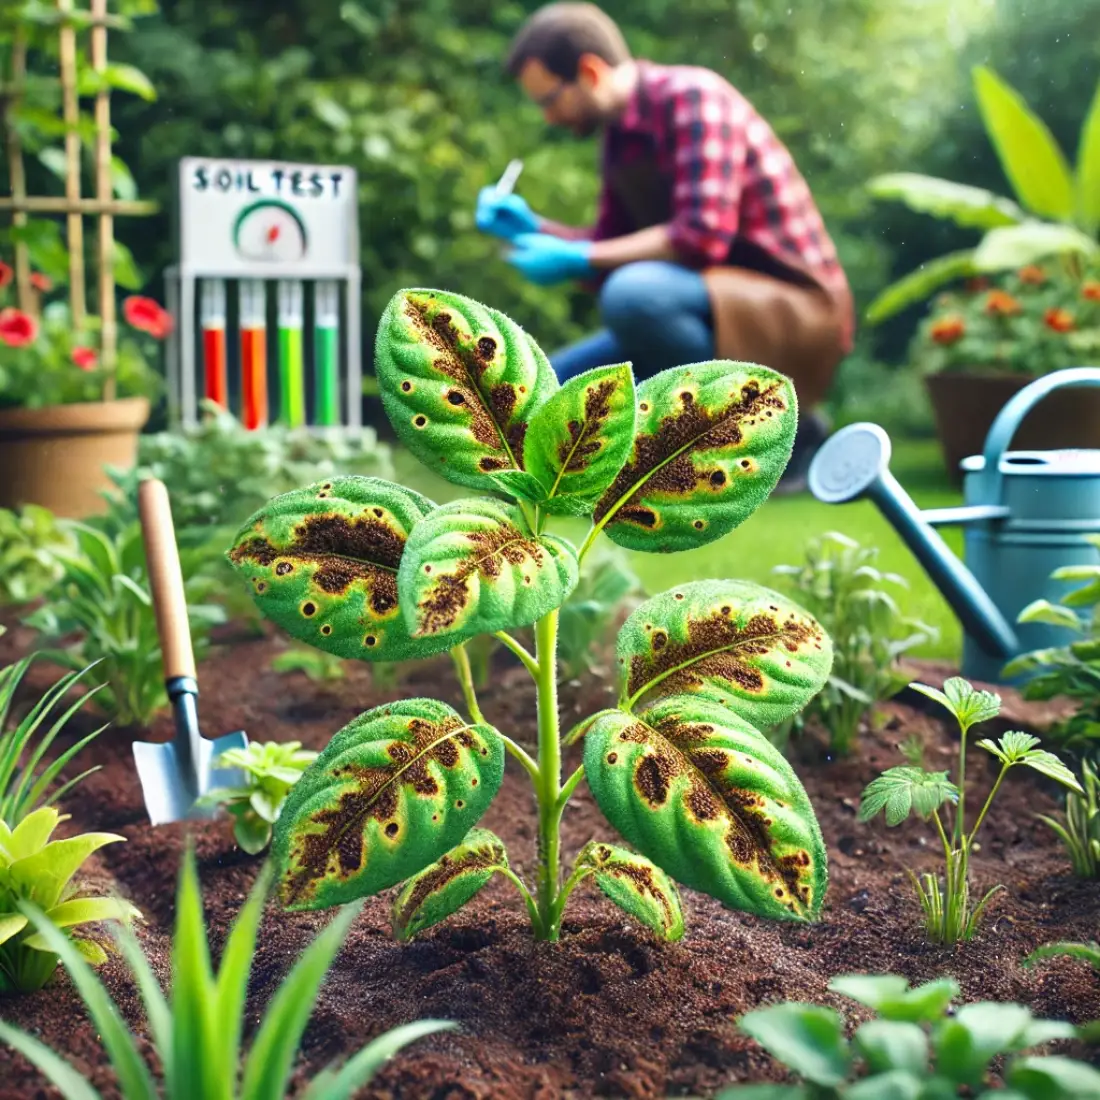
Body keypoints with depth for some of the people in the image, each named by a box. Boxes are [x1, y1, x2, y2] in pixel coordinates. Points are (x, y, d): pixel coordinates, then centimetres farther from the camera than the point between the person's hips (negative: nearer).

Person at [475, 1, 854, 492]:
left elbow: (703, 236, -26)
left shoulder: (693, 96, -15)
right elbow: (612, 251, 17)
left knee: (633, 293, -36)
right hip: (720, 308, 9)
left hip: (794, 312, -8)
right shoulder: (621, 133, 10)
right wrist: (533, 227, 2)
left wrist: (576, 259, -20)